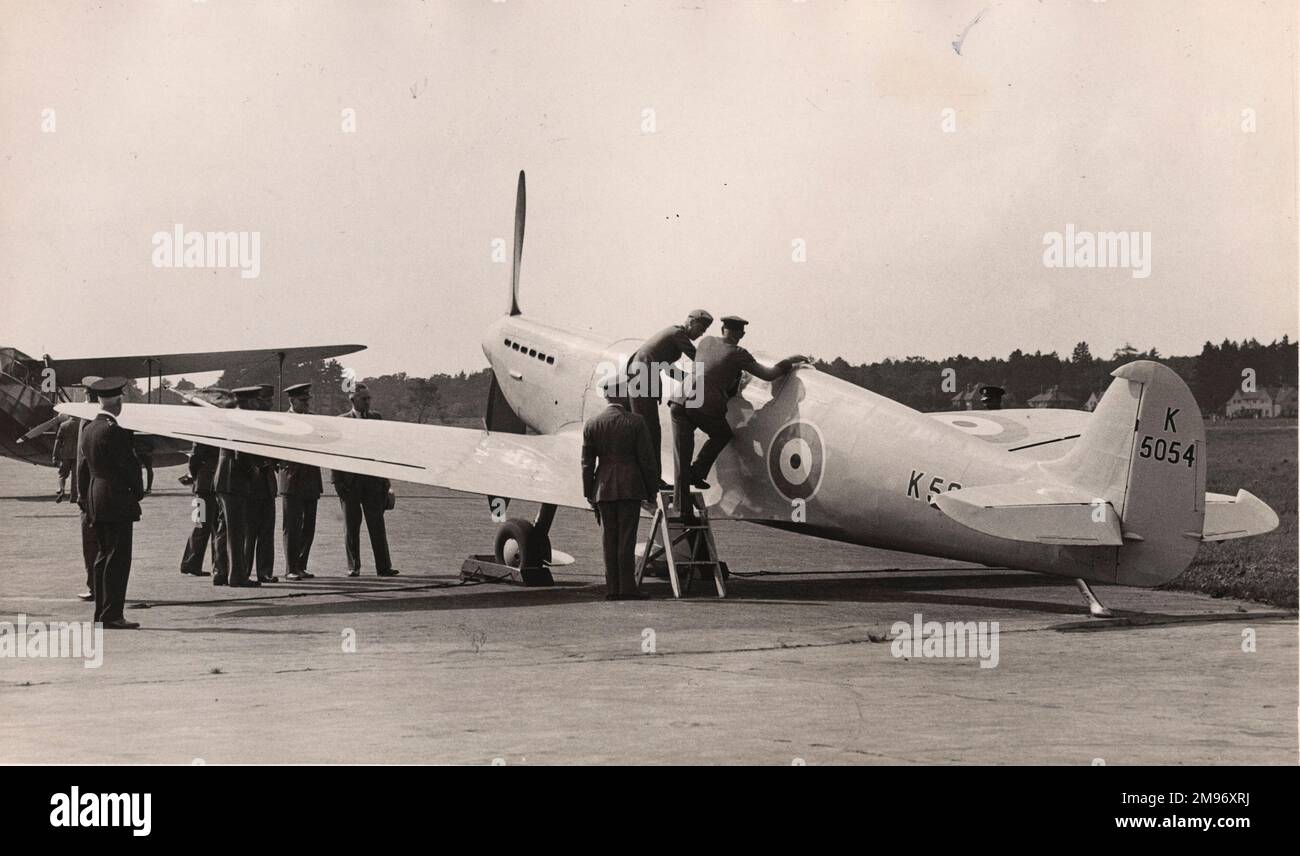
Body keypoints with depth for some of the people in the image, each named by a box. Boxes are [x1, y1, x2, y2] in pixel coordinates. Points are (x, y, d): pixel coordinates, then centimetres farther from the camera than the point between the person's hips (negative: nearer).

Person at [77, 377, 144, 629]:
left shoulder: (88, 430, 12)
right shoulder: (114, 431, -16)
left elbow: (83, 468, 17)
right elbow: (130, 466, -15)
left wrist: (86, 499, 23)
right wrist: (138, 492, 1)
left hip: (96, 501, 9)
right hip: (117, 501, -9)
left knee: (103, 557, 14)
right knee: (118, 558, -8)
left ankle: (101, 613, 18)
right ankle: (112, 615, -10)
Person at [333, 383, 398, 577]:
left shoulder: (376, 418, 10)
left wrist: (385, 479, 6)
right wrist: (337, 480, -8)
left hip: (373, 479, 2)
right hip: (350, 480, -2)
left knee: (377, 524, 0)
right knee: (351, 526, 4)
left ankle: (383, 566, 1)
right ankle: (353, 567, 10)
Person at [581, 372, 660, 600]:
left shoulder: (592, 424, 2)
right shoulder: (635, 422, -6)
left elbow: (587, 463, 4)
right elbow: (646, 459, -5)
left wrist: (589, 494, 10)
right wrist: (652, 489, 3)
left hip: (604, 488, 3)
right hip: (630, 486, -3)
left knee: (609, 539, 7)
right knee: (626, 538, -3)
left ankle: (612, 588, 7)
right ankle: (627, 588, -4)